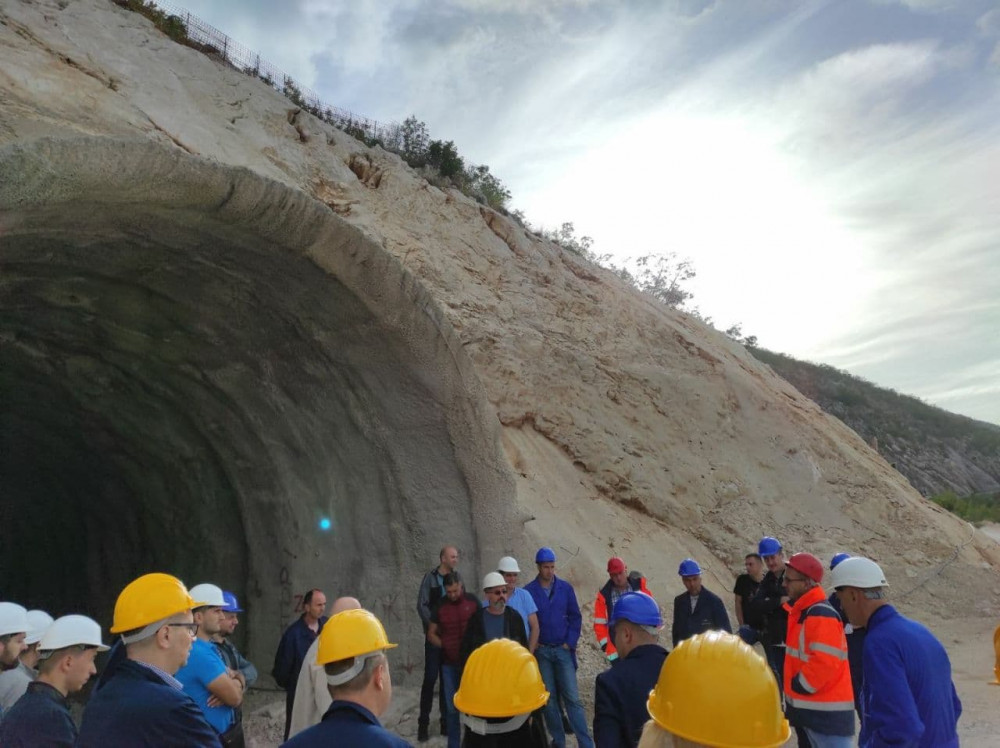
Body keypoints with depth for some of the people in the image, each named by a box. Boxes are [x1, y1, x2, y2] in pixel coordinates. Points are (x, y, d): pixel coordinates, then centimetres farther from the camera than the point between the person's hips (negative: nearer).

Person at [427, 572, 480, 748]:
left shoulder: (473, 602, -4)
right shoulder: (440, 606, -1)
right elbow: (431, 633, 8)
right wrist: (444, 645, -8)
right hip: (449, 663, 1)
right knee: (452, 708, 9)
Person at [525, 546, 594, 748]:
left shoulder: (565, 588, -1)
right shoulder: (529, 591, -5)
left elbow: (575, 617, 4)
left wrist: (570, 643, -3)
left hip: (563, 650, 0)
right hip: (541, 651, 0)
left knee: (572, 697, -2)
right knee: (548, 698, 8)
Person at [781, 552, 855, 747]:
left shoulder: (821, 615, -21)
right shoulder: (803, 612, 11)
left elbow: (824, 663, -27)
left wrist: (798, 687, -17)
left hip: (826, 712, -10)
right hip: (811, 706, 10)